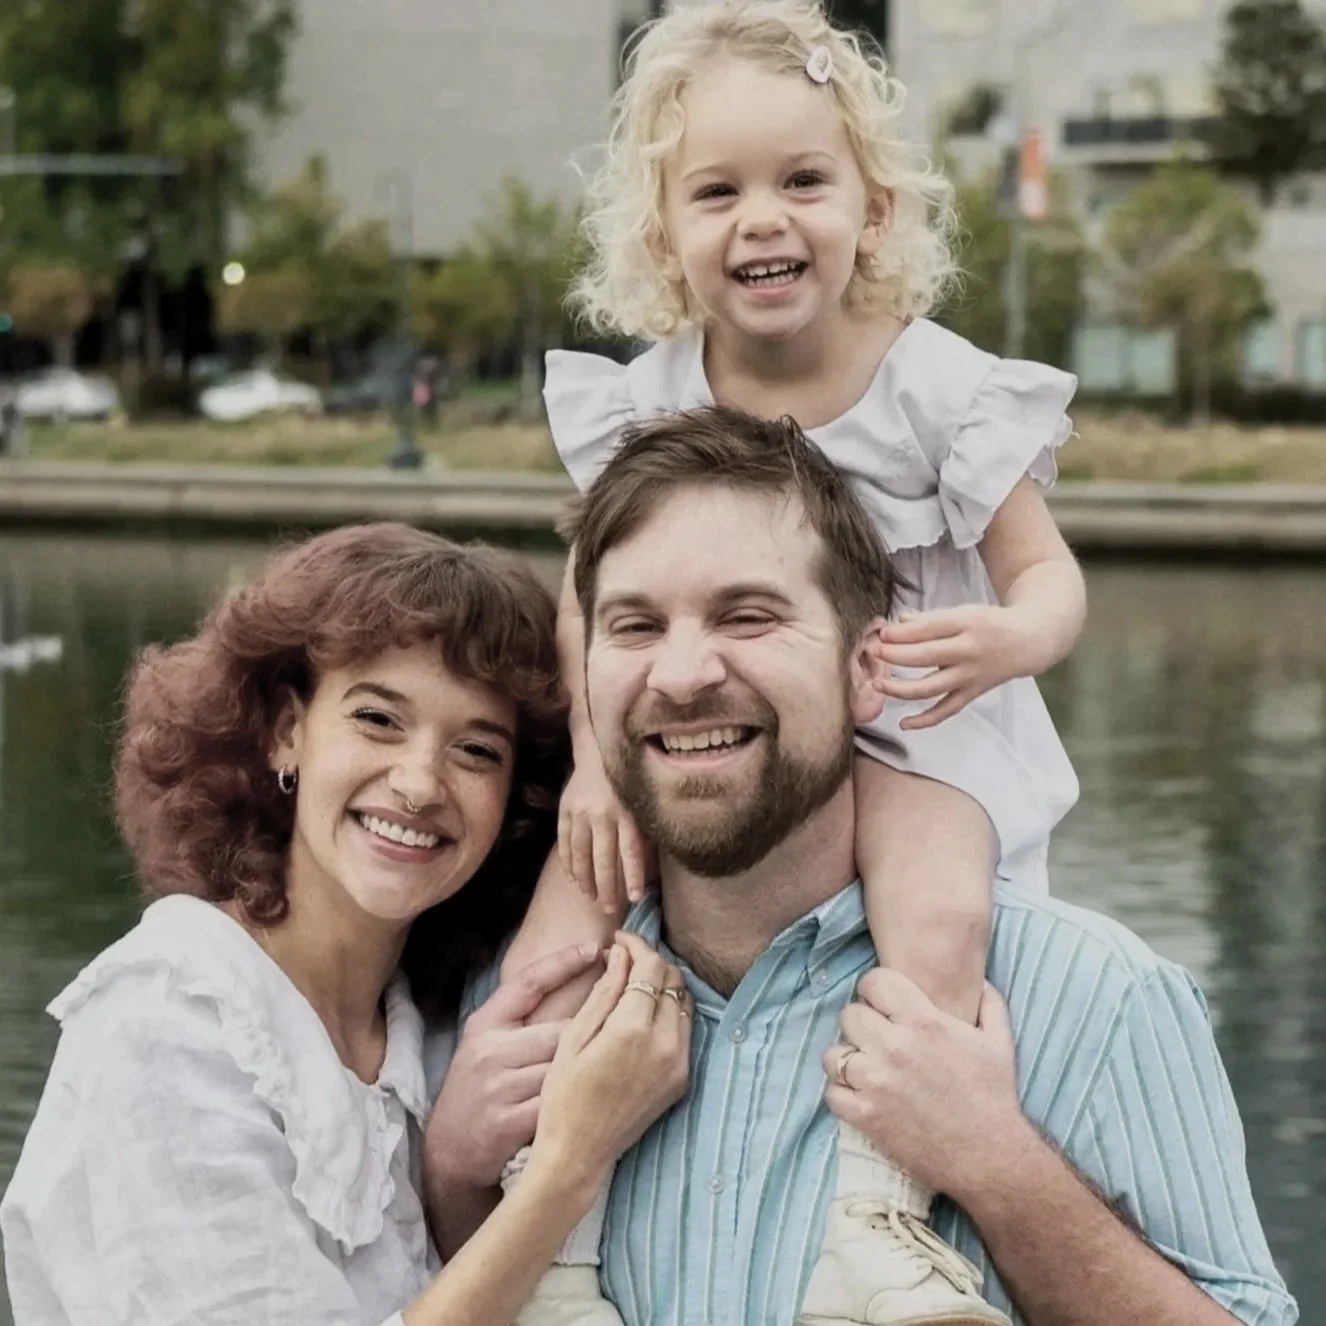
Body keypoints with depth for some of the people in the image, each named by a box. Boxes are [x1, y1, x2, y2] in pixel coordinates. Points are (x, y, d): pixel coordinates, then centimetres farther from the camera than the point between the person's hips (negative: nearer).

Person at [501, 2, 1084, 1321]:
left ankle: (875, 1214, -27)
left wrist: (1007, 640, -33)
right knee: (580, 870, -21)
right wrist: (595, 754, -19)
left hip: (908, 730, -3)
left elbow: (1047, 576, -8)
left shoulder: (936, 387, -10)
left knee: (940, 919, -32)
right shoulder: (643, 402, -4)